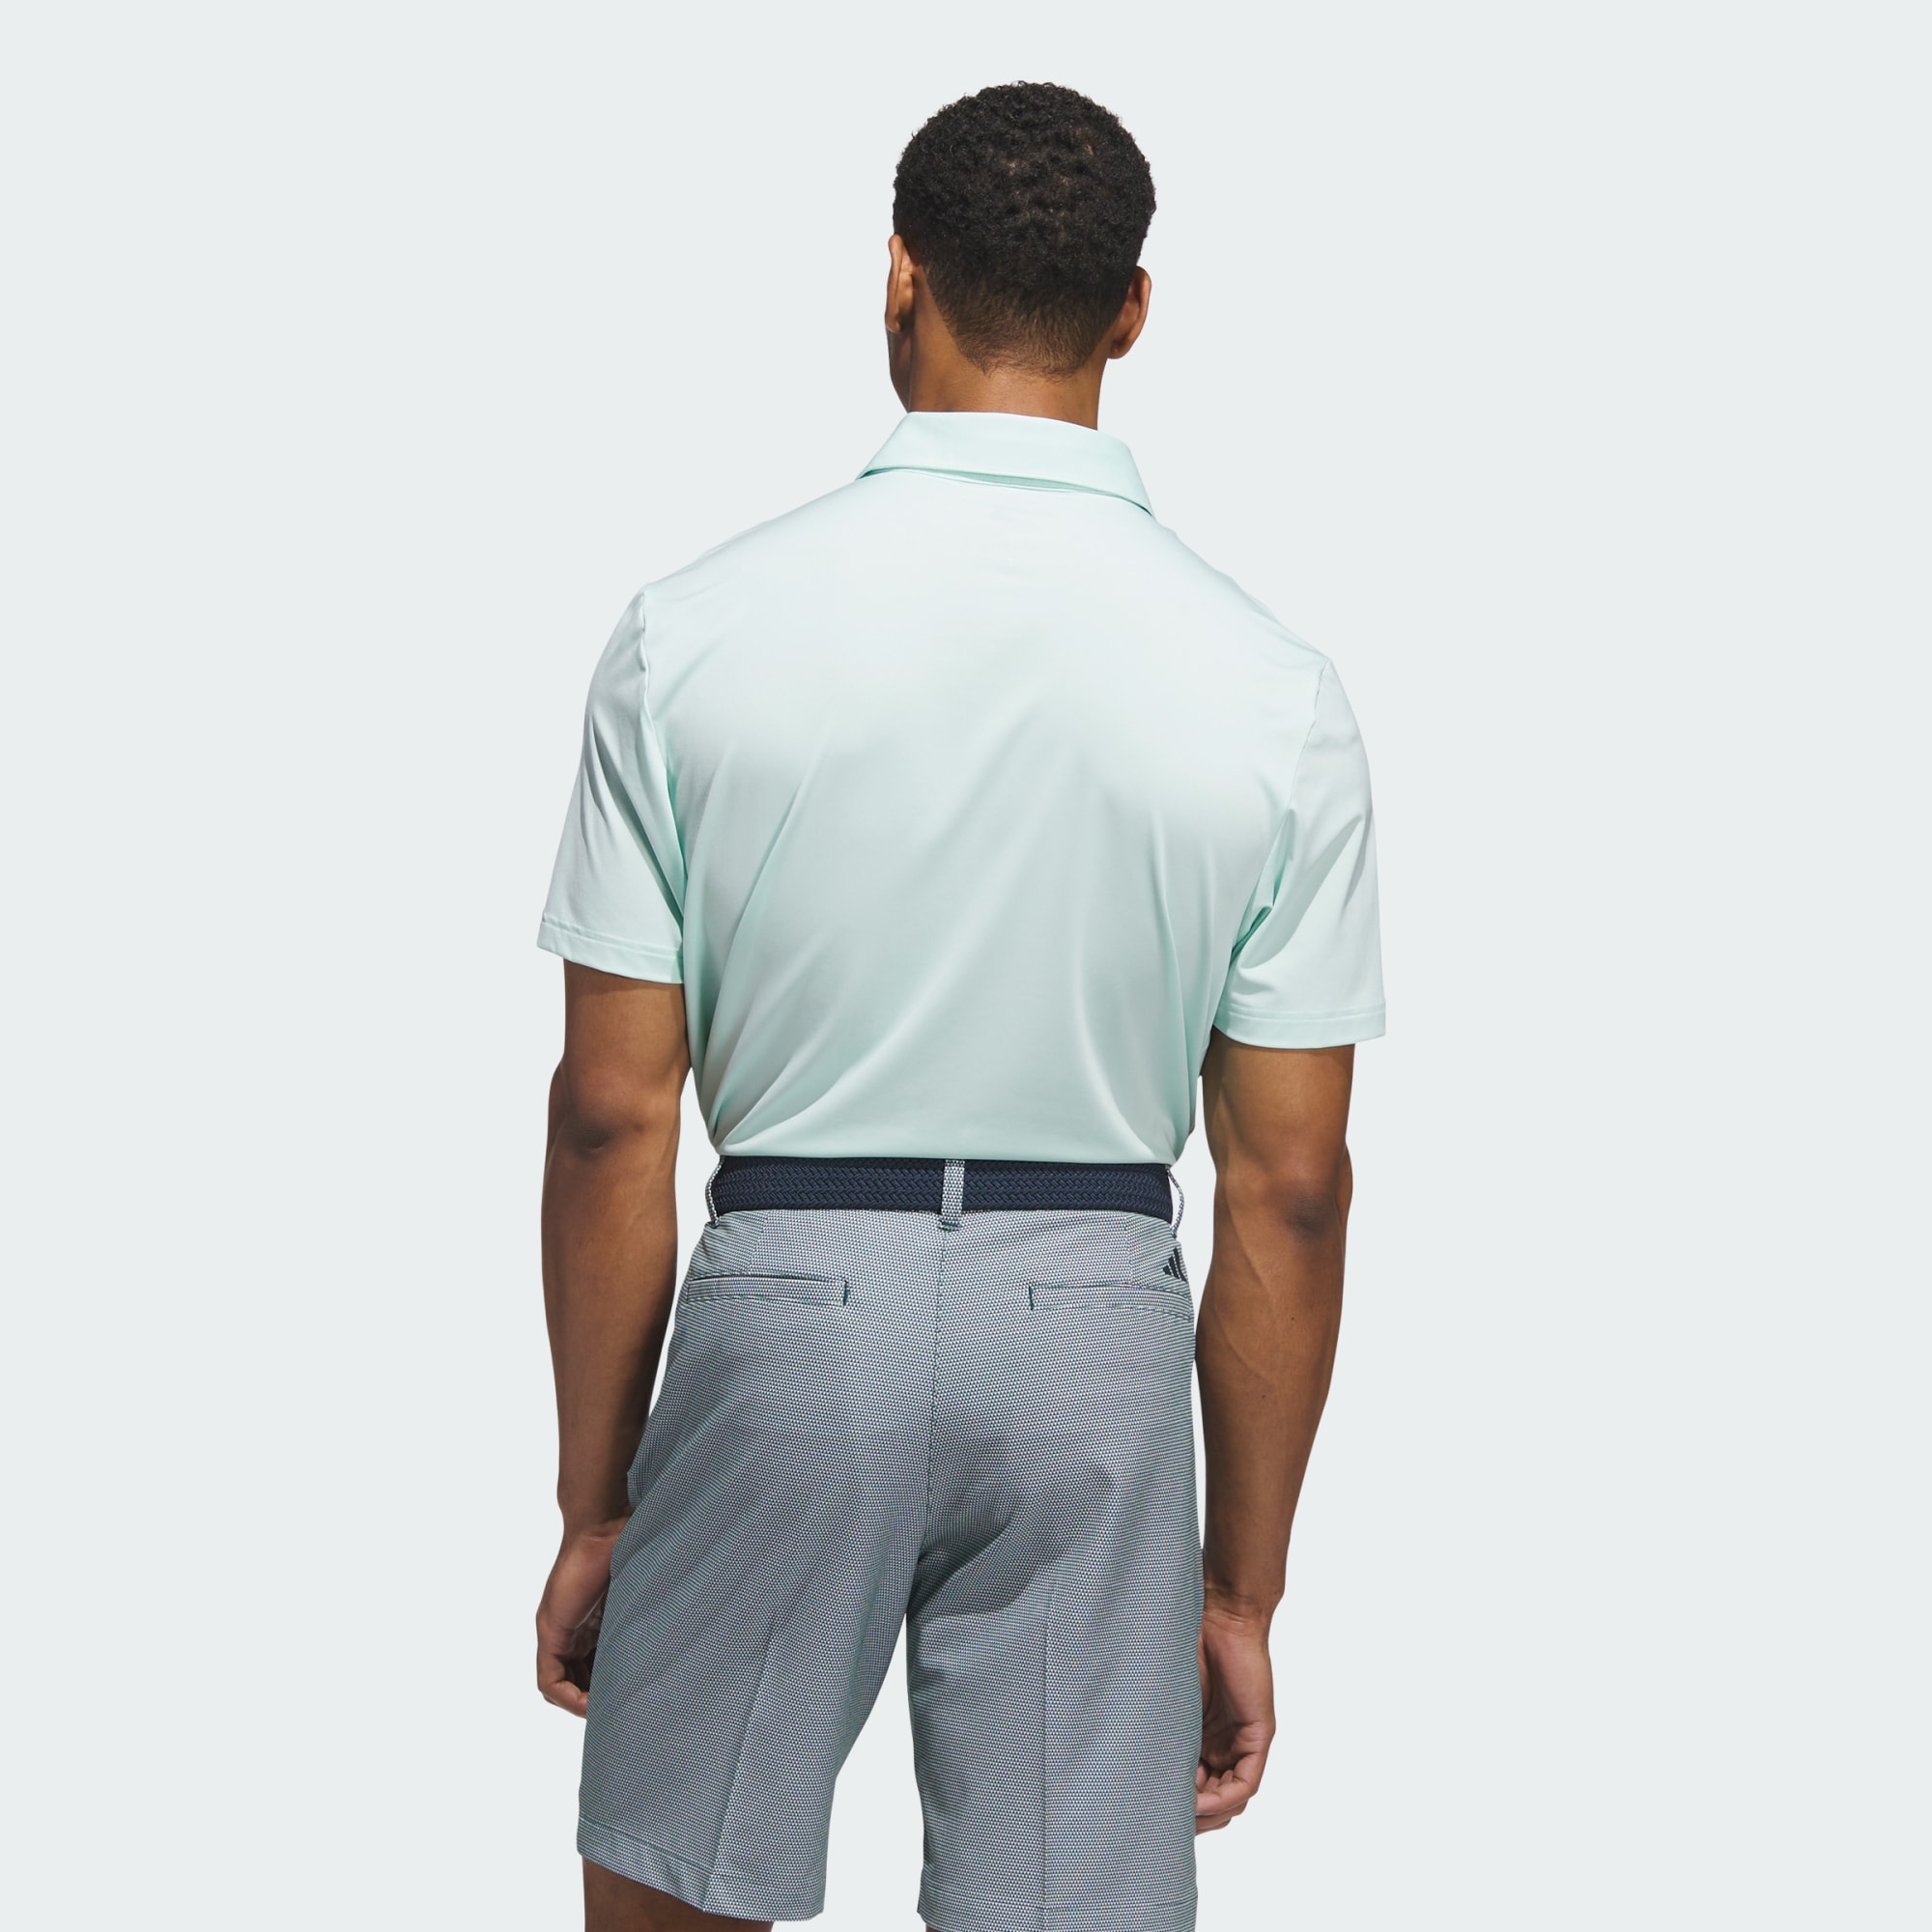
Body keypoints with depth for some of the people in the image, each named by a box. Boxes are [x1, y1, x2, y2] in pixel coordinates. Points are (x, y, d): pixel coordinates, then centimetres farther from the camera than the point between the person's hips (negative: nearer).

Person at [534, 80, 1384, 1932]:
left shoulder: (690, 634, -7)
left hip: (788, 1303, -1)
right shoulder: (1273, 689, -5)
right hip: (1093, 1324, 1)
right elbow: (1285, 1191, -3)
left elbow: (614, 1116, -5)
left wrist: (594, 1504, 5)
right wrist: (1242, 1588, 7)